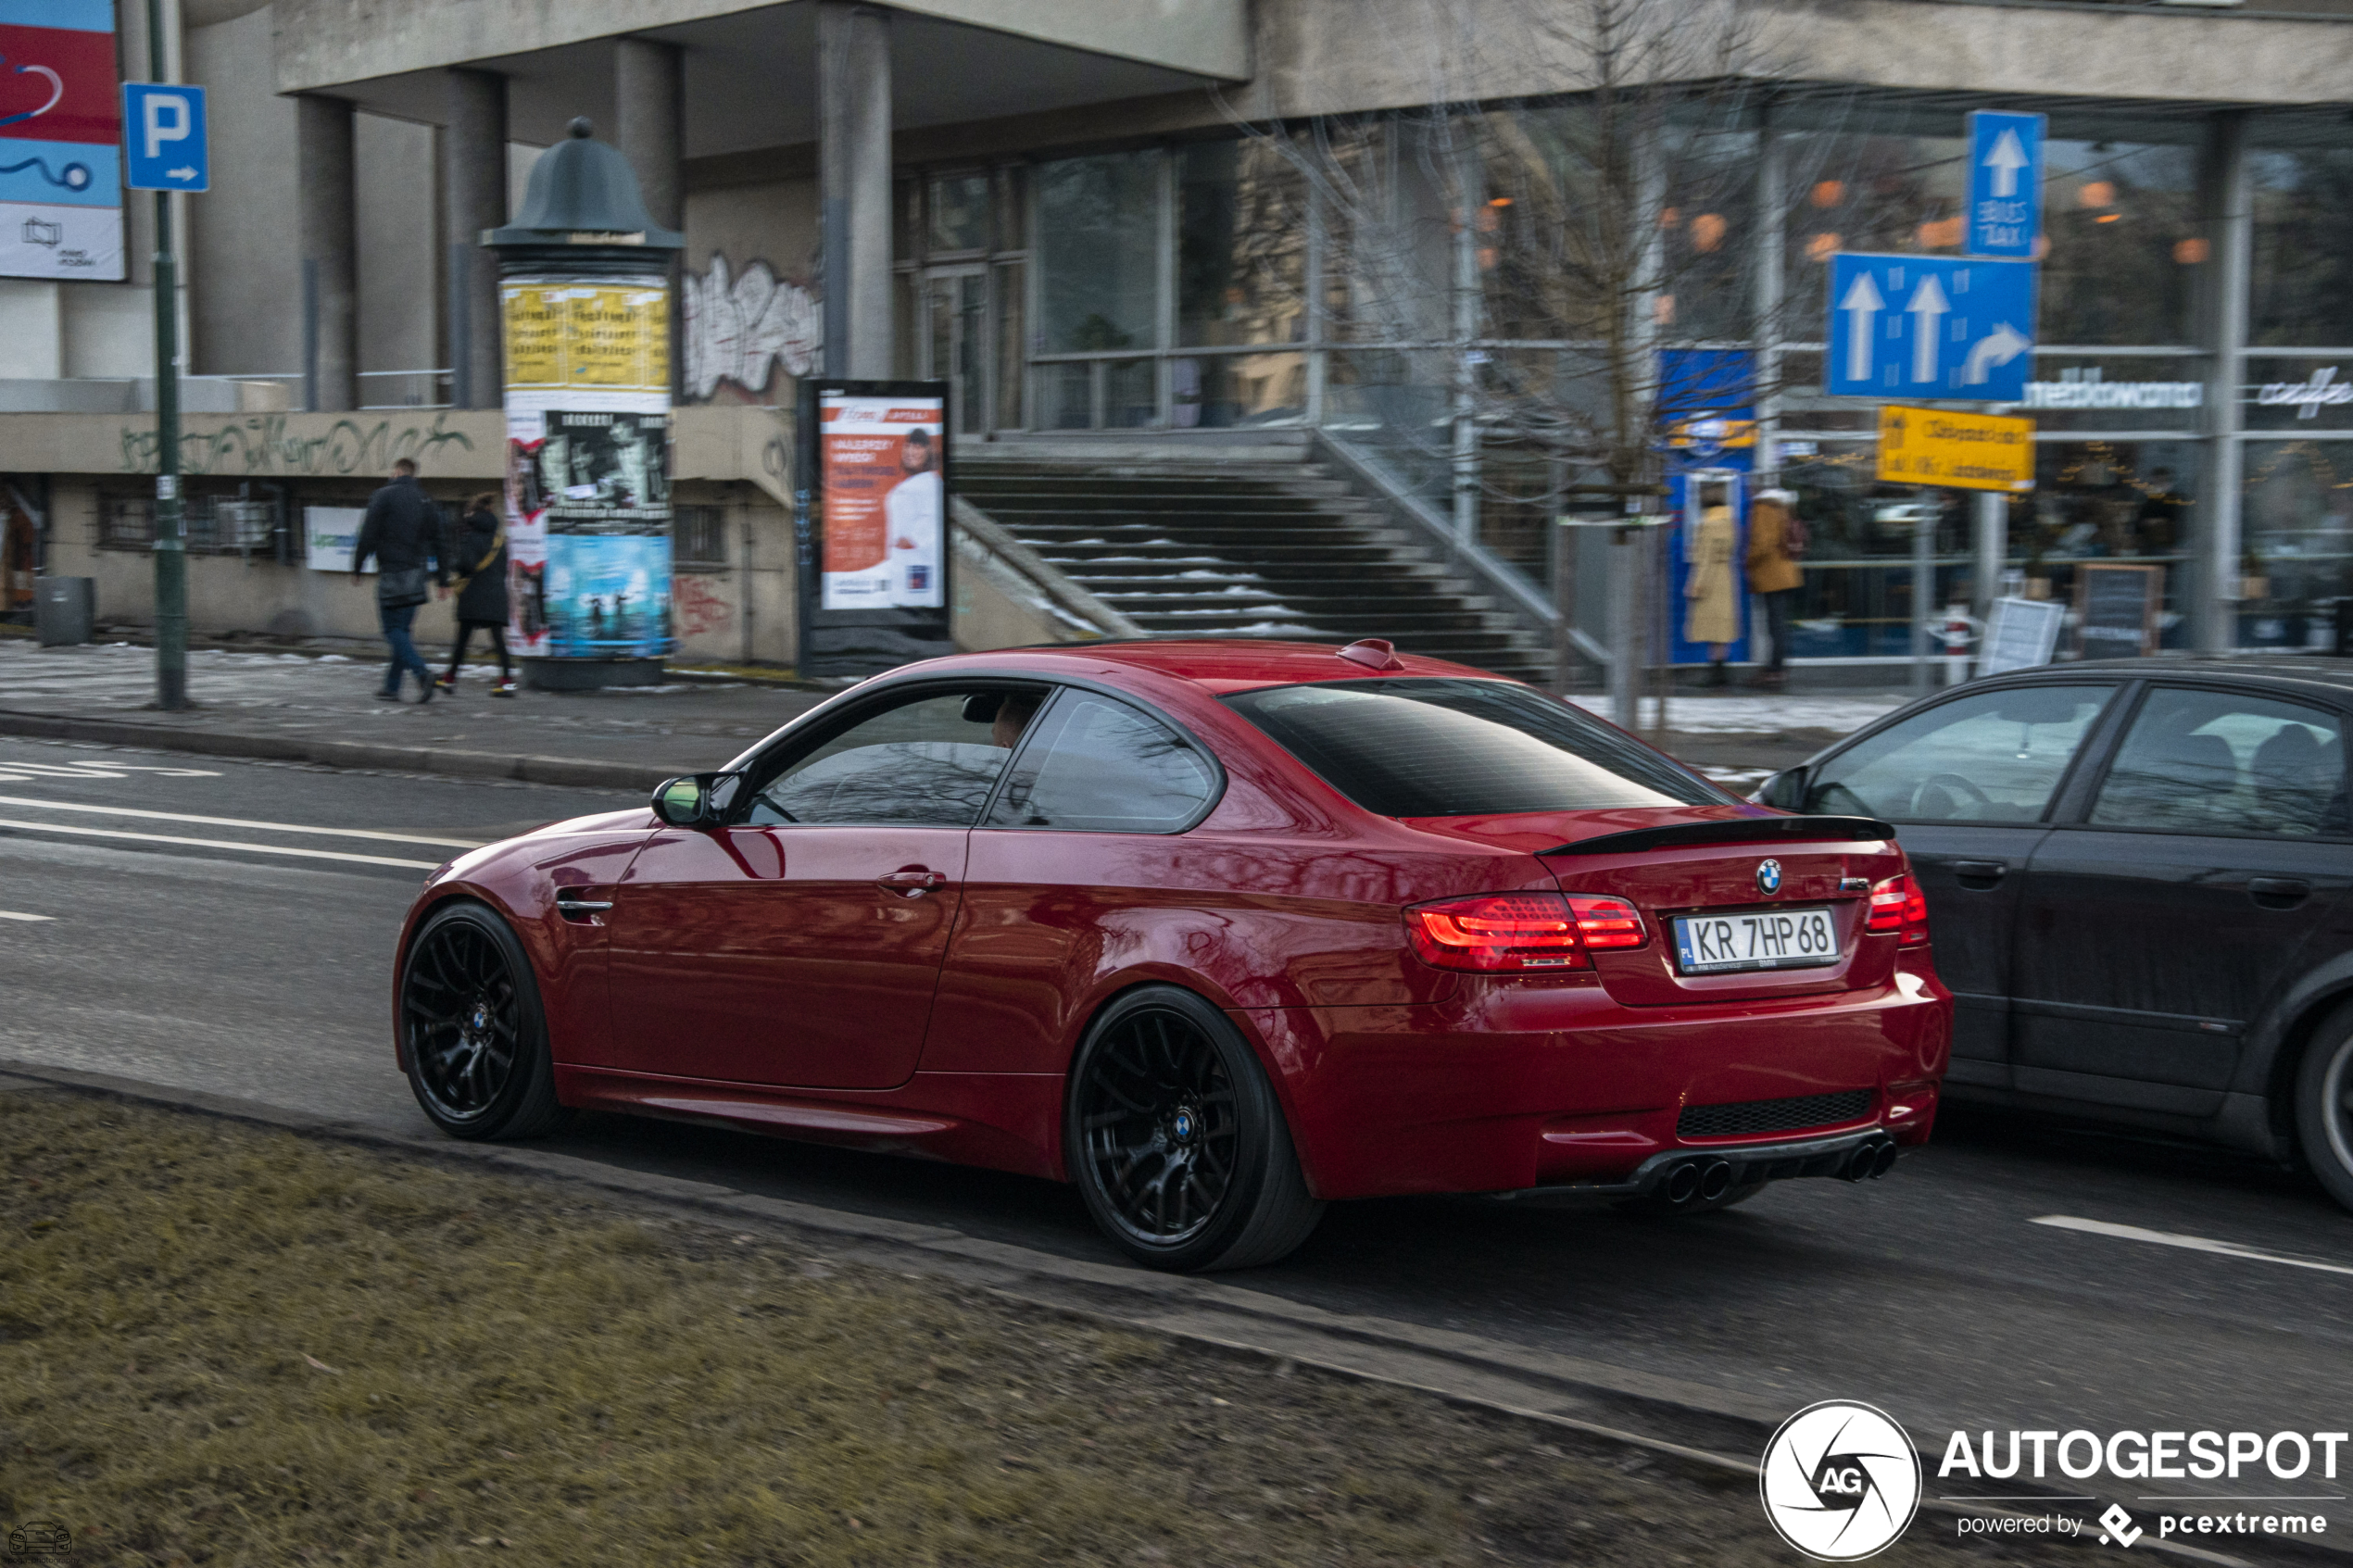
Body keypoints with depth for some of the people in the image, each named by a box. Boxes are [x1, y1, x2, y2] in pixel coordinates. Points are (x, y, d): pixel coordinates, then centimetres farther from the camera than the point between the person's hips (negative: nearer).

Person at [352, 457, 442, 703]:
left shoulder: (384, 496, -4)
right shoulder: (426, 501, 10)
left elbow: (368, 536, -8)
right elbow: (438, 542, 10)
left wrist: (357, 567, 1)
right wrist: (442, 580, 13)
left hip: (392, 573, -5)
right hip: (417, 573, 5)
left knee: (393, 630, -4)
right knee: (402, 629, 12)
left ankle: (422, 672, -24)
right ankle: (392, 686, 14)